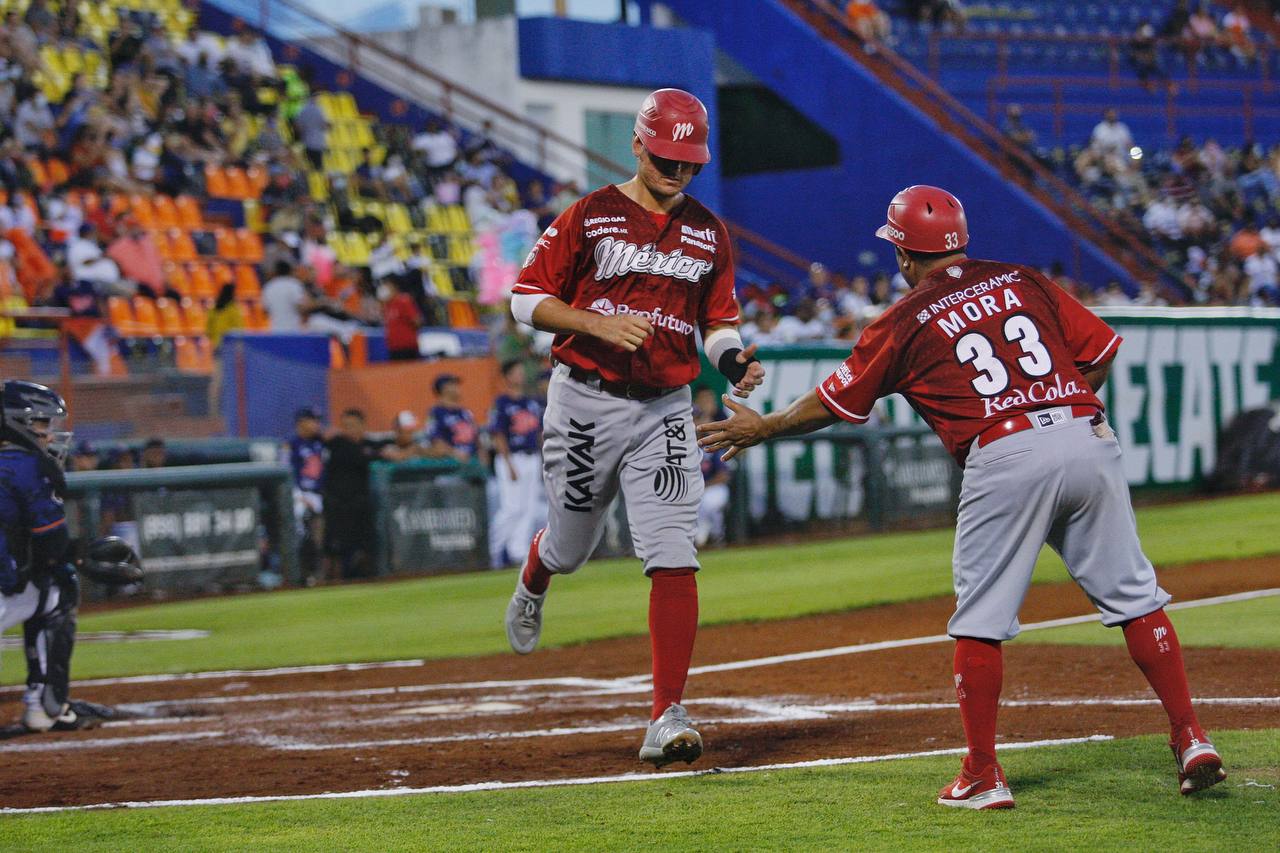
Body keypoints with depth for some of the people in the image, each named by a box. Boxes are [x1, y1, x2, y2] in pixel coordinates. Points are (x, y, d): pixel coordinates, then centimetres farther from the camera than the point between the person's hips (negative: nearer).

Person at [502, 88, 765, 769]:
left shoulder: (709, 234, 7)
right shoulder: (590, 216, -4)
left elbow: (718, 323, 14)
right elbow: (527, 299, -5)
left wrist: (735, 363, -8)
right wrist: (600, 324, -20)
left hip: (664, 412, 2)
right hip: (585, 402, -2)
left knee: (673, 560, -12)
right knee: (571, 543, 14)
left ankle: (667, 718, -14)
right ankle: (530, 589, 54)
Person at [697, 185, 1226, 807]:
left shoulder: (907, 320, 9)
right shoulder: (1022, 281, 19)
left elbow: (837, 401, 18)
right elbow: (1101, 350, 17)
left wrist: (762, 429, 33)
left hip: (1004, 458, -4)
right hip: (1089, 441, 4)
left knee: (980, 621, 6)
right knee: (1134, 597, 9)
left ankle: (983, 778, 6)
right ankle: (1191, 742, 5)